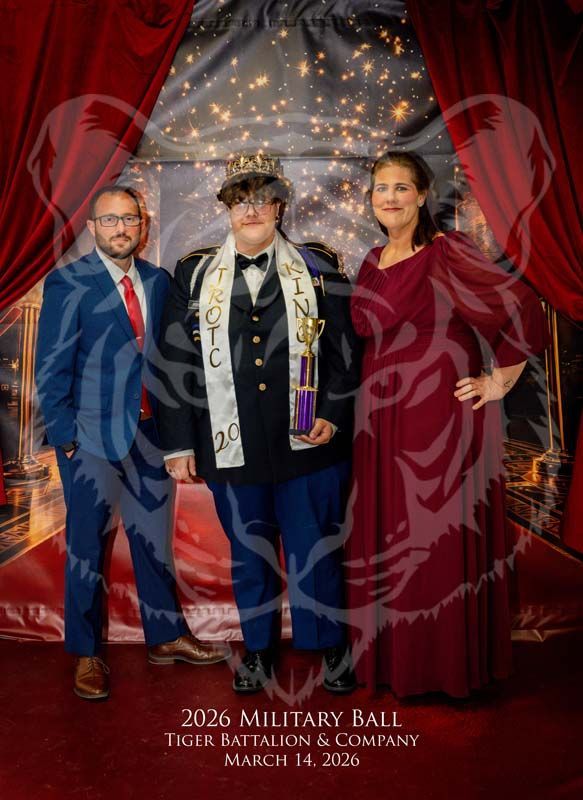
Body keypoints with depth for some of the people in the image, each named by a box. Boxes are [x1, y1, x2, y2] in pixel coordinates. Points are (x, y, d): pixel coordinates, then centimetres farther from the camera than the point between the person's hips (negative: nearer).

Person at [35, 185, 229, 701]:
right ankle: (87, 655, 25)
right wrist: (65, 437, -11)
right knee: (88, 546, 7)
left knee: (154, 538, 15)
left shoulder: (158, 282, 8)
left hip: (149, 431, 5)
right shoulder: (68, 285, -6)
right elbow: (51, 370, -7)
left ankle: (167, 637, 32)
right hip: (93, 435, -4)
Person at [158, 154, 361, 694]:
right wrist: (179, 442, 2)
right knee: (248, 553, 15)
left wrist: (334, 415, -8)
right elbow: (176, 363, 5)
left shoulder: (318, 267, 4)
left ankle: (331, 645, 32)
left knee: (316, 549, 10)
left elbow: (346, 350, 4)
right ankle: (259, 647, 36)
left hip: (308, 442, -1)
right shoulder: (195, 275, 6)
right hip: (231, 446, 1)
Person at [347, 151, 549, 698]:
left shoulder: (446, 252, -9)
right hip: (383, 416, 7)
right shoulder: (373, 263, 13)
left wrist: (502, 380, -11)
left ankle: (447, 663, 23)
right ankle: (392, 655, 31)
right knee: (386, 533, 13)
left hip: (441, 413, -7)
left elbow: (522, 308, -16)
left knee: (441, 534, 3)